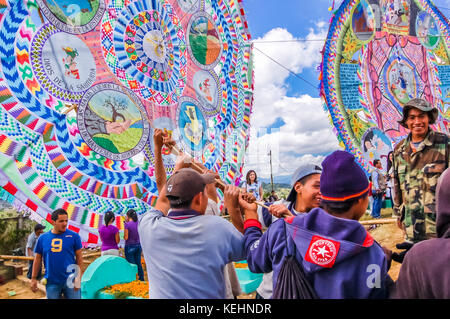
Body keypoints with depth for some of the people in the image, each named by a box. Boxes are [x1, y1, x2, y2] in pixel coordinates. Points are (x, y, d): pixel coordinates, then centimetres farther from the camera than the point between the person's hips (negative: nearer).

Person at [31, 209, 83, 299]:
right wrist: (34, 278, 7)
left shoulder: (74, 236, -5)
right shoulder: (42, 238, 2)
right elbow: (37, 258, 9)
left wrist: (78, 277, -8)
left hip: (70, 281, -2)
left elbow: (79, 257, -4)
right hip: (51, 282, 2)